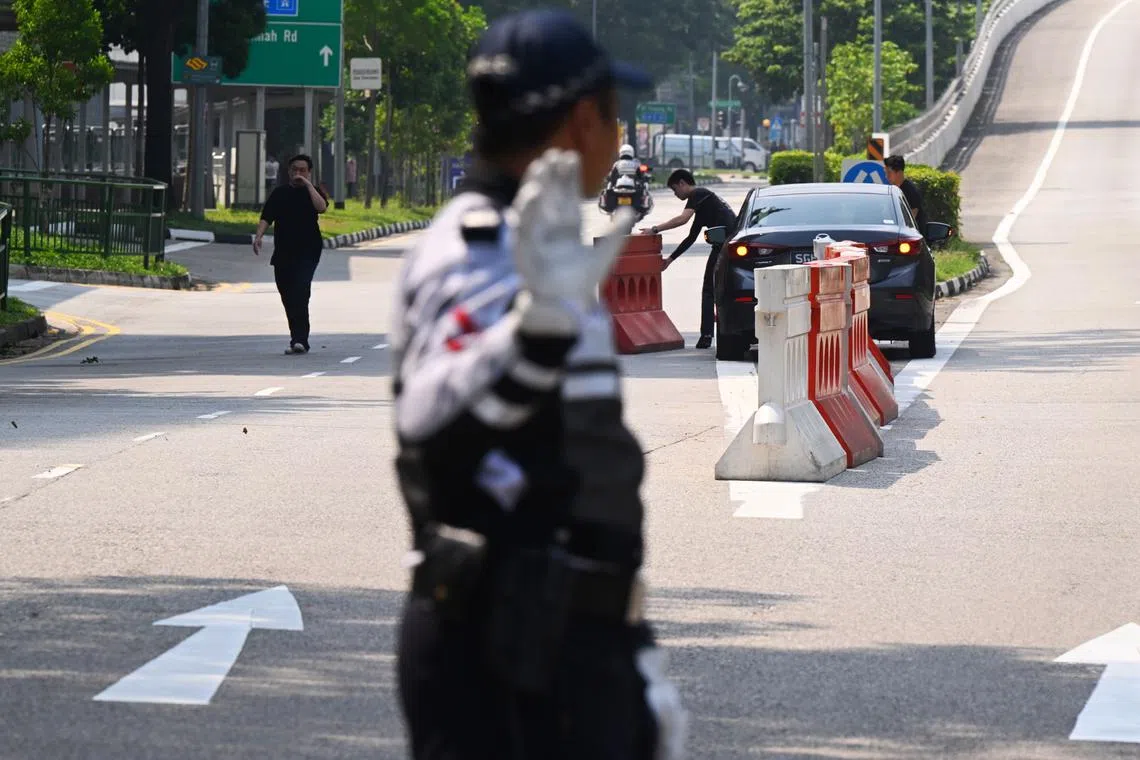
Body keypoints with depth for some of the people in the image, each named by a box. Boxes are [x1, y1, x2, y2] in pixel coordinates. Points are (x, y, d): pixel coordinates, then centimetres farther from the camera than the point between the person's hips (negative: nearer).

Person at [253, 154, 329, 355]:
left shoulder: (313, 192, 6)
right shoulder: (279, 194, 14)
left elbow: (322, 207, -16)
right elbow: (266, 217, 7)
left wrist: (308, 184, -13)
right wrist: (259, 236, -10)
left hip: (307, 253, -4)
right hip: (283, 253, 4)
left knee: (300, 293, -19)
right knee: (288, 297, 4)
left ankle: (300, 340, -23)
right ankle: (298, 339, 14)